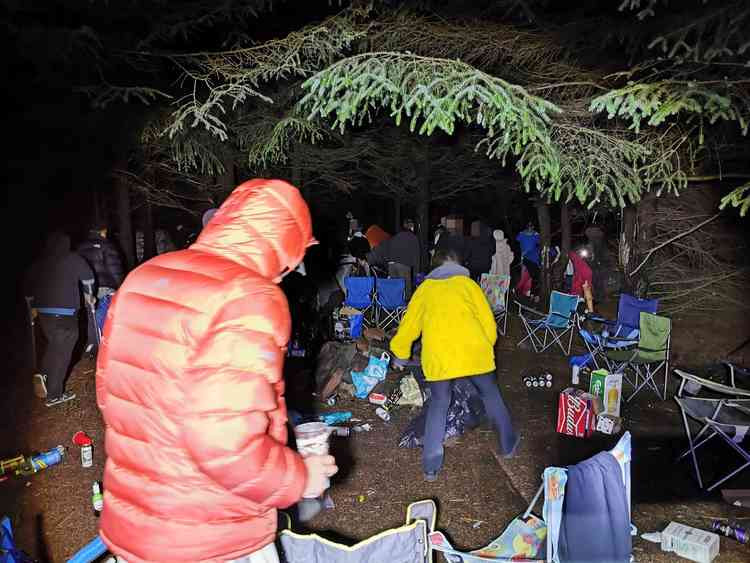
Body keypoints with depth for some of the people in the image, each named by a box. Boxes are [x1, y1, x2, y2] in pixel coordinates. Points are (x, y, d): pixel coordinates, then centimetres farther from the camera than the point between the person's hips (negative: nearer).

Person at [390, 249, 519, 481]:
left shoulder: (425, 288, 19)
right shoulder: (468, 283, 17)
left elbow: (408, 325, 21)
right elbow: (488, 323, 11)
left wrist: (400, 357, 34)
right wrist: (487, 348, 27)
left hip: (437, 356, 1)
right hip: (473, 351, 0)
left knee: (438, 404, 17)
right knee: (490, 395, 22)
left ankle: (431, 466, 13)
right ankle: (508, 444, 36)